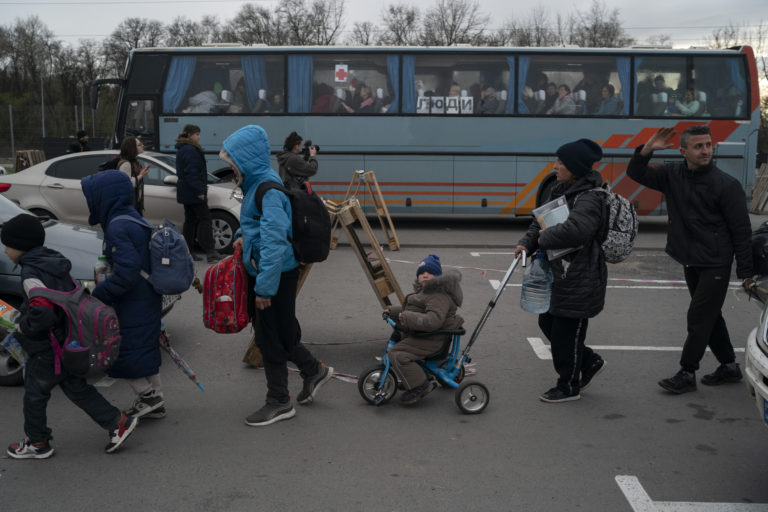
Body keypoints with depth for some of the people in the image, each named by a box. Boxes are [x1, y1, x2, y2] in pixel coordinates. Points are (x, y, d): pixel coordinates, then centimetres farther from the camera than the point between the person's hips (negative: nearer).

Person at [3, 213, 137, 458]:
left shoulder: (31, 274, -23)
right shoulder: (55, 263, 6)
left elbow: (42, 311, -34)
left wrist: (24, 326, -15)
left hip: (48, 351, -9)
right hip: (70, 344, 9)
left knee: (35, 393, 10)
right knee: (76, 387, 18)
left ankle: (37, 443, 26)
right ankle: (118, 422, 17)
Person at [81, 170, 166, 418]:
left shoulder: (118, 227, -21)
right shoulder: (131, 217, 10)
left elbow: (126, 271, -28)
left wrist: (99, 294, -20)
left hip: (133, 304, -10)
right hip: (148, 299, 10)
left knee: (125, 353, 1)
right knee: (145, 349, 17)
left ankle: (148, 396, 8)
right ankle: (155, 402, 26)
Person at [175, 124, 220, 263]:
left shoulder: (182, 149, 17)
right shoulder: (190, 150, -15)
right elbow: (191, 172, -22)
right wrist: (199, 191, -20)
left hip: (186, 193, 10)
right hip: (193, 193, -10)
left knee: (190, 220, 12)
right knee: (205, 219, -9)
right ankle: (210, 252, -12)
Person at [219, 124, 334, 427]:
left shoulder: (268, 189, -21)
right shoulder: (255, 184, 10)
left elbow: (274, 240, -27)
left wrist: (264, 287, -28)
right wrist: (243, 235, 7)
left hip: (277, 274, -9)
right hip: (262, 270, 9)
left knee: (271, 337, 1)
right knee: (281, 332, 19)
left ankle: (279, 402, 15)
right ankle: (313, 371, 37)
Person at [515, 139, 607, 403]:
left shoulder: (589, 200, -21)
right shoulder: (560, 191, 9)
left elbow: (575, 230, -37)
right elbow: (541, 220, 15)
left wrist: (545, 238, -21)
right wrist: (527, 242, -4)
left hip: (579, 281, -10)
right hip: (560, 274, 10)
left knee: (566, 331, 1)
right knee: (548, 323, 18)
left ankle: (569, 386, 20)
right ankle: (590, 362, 36)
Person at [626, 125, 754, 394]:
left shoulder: (726, 184, -14)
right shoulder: (672, 175, 0)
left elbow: (741, 230, -11)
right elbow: (636, 174, 4)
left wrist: (745, 272, -11)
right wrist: (647, 150, -15)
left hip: (715, 264, -6)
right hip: (690, 263, 6)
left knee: (699, 318, -5)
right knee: (710, 316, 16)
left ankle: (686, 374, 5)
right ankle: (729, 366, 30)